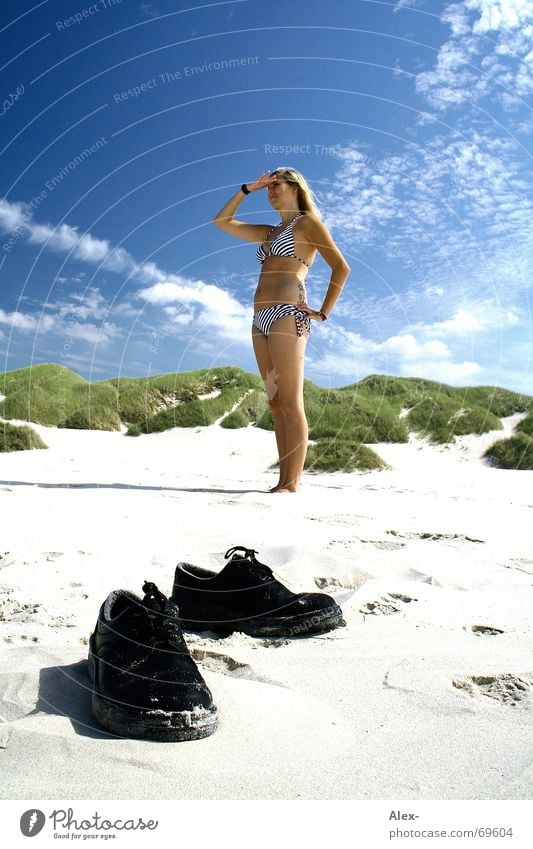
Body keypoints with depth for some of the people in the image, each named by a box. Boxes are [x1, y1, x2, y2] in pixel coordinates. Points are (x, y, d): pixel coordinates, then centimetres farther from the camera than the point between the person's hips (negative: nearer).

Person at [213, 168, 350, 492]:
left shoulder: (308, 222, 6)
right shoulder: (270, 232, 26)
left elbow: (342, 267, -3)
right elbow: (222, 221, 31)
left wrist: (323, 313, -8)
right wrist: (248, 188, 25)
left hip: (288, 315, -8)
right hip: (261, 319, 8)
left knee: (290, 402, -12)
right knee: (277, 404, 3)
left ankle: (293, 483, -12)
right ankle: (284, 479, 5)